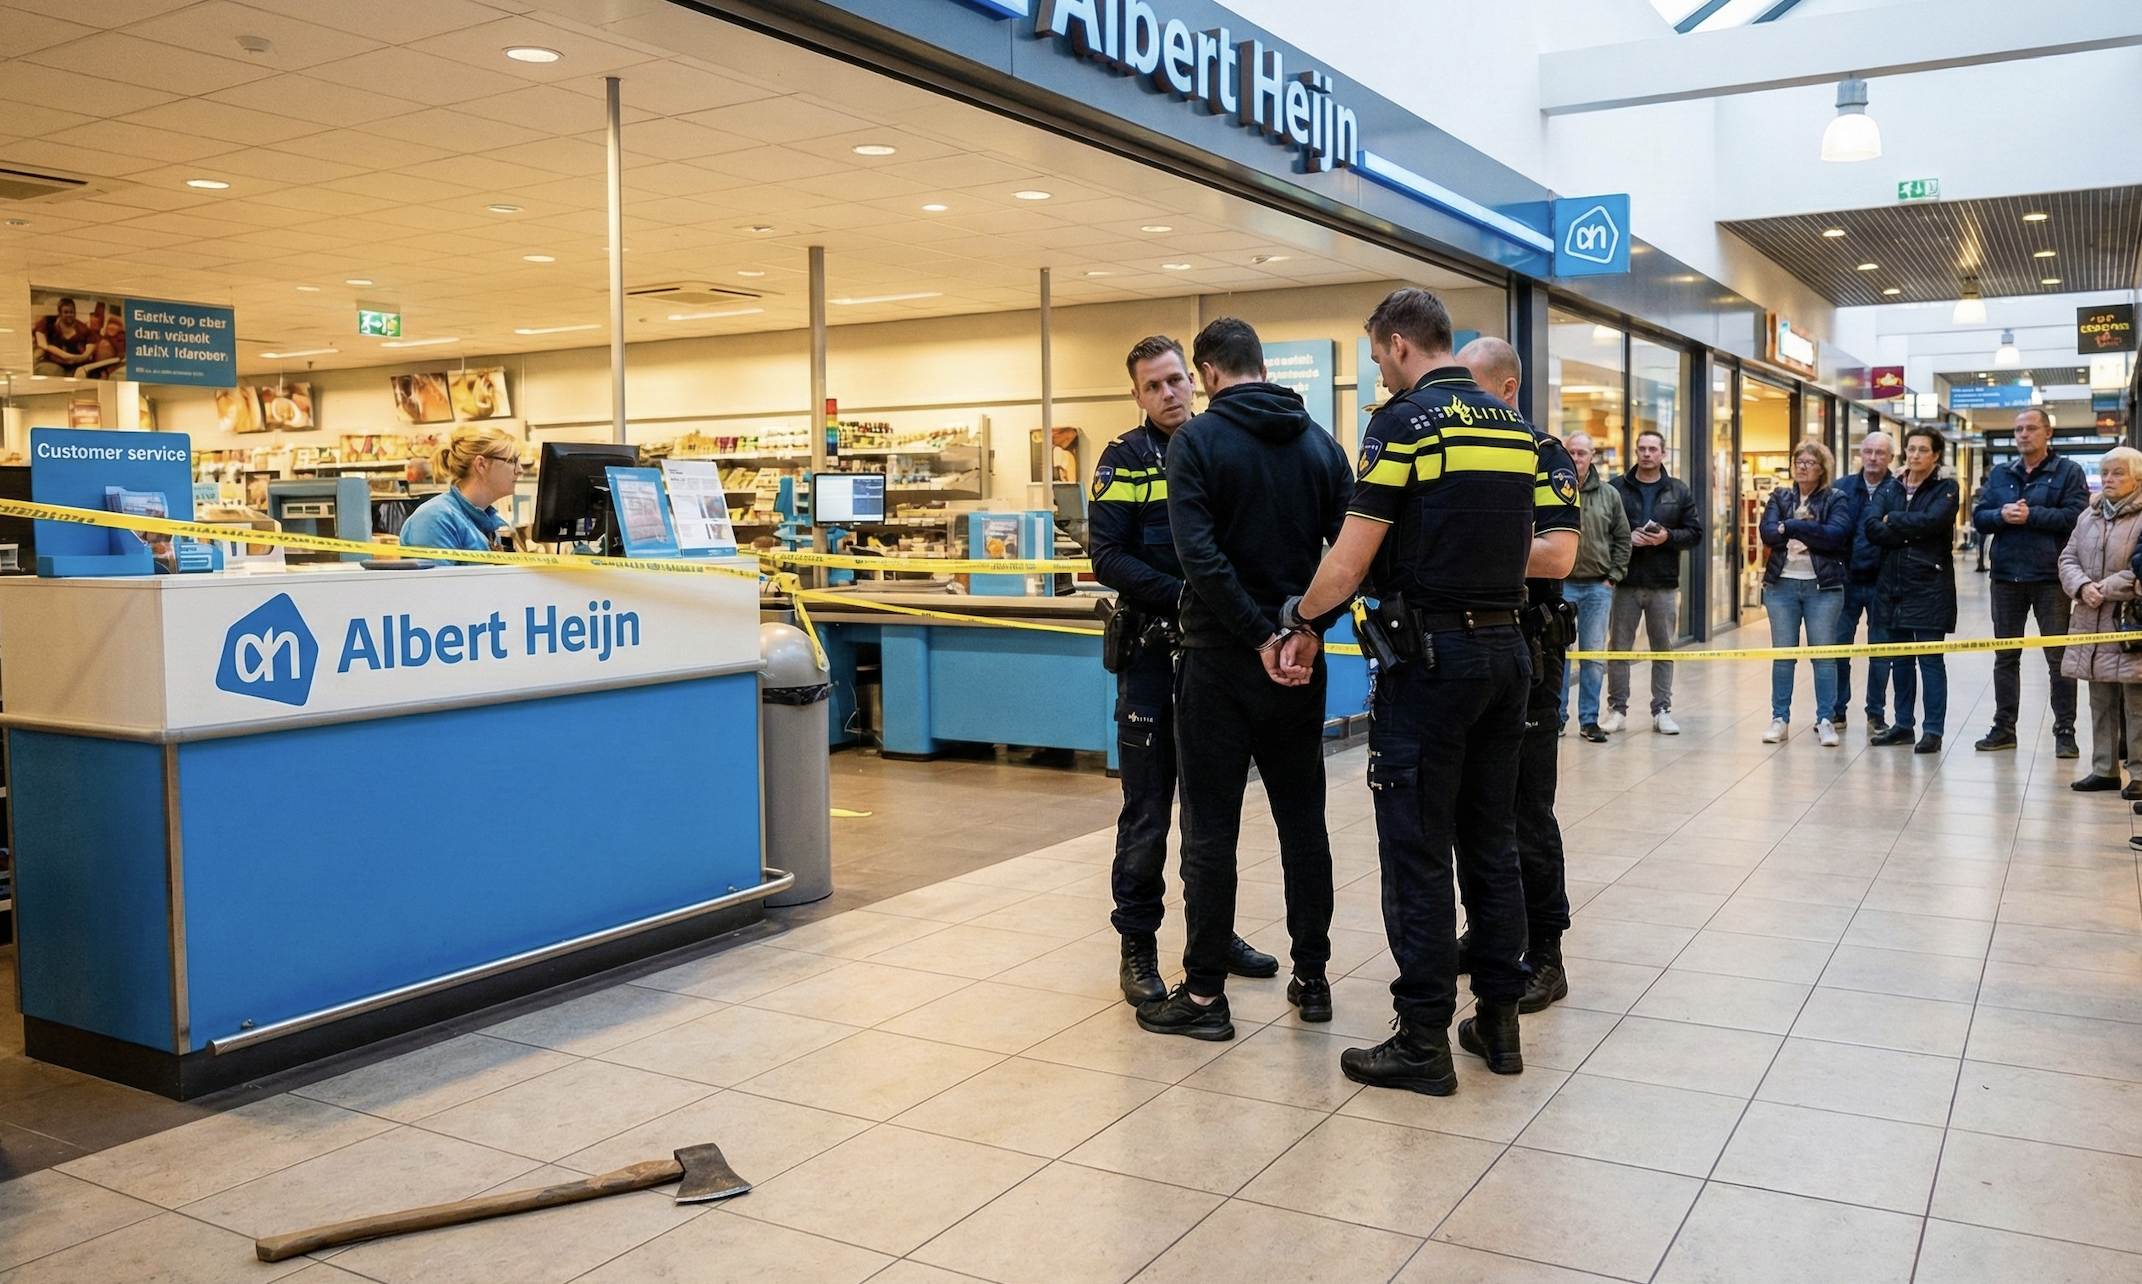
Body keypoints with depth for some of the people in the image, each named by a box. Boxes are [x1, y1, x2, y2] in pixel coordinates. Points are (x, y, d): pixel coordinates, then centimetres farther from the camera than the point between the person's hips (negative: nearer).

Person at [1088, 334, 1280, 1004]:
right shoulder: (1126, 459, -2)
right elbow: (1107, 556, -12)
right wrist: (1182, 595, -23)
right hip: (1154, 651, -4)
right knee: (1148, 811, 0)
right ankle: (1137, 948, 11)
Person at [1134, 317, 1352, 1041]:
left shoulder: (1198, 439, -8)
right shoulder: (1319, 443, 6)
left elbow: (1199, 553, -19)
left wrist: (1259, 635, -15)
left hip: (1221, 659, -4)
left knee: (1211, 828, 2)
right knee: (1303, 818, 13)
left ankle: (1204, 995, 7)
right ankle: (1312, 978, 21)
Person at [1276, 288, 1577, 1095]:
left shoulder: (1405, 424, -10)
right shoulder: (1515, 428, 11)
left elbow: (1349, 562, -15)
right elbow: (1555, 553, 13)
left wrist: (1301, 622, 0)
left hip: (1430, 657, -7)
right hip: (1506, 646, 7)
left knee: (1417, 851, 0)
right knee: (1491, 840, 14)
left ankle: (1424, 1040, 6)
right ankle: (1499, 1018, 22)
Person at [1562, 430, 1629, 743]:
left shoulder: (1609, 495, 6)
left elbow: (1622, 539, 11)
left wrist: (1613, 577, 4)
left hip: (1598, 587, 2)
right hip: (1561, 585, -2)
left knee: (1594, 656, 6)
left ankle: (1589, 719, 13)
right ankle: (1557, 715, 12)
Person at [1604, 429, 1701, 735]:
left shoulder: (1679, 491, 6)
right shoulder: (1617, 488, 1)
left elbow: (1695, 533, 5)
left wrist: (1668, 537, -12)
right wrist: (1626, 537, -16)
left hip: (1664, 584, 1)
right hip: (1625, 583, -1)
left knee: (1663, 649, 7)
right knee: (1618, 648, 4)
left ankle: (1662, 710, 15)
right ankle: (1617, 709, 14)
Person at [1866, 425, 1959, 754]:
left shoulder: (1946, 489, 0)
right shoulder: (1889, 489, 11)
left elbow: (1932, 520, -19)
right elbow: (1870, 527, -5)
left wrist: (1892, 520, -7)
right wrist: (1913, 533, -14)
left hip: (1930, 586, -5)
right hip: (1892, 584, 5)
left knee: (1931, 659, -3)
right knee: (1899, 659, 11)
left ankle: (1934, 730, 1)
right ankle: (1903, 725, 20)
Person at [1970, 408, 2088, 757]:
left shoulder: (2068, 472, 0)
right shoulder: (1999, 474, 12)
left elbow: (2076, 516, -12)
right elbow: (1979, 516, 6)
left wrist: (2031, 515, -17)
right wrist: (2001, 515, -13)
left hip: (2050, 578, -4)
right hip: (2007, 577, 4)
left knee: (2059, 658, 0)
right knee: (2005, 657, 10)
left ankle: (2065, 732, 7)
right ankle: (2004, 728, 18)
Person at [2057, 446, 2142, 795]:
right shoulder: (2089, 516, 14)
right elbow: (2068, 559, 11)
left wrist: (2106, 589, -17)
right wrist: (2083, 586, -8)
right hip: (2092, 624, 6)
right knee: (2101, 702, 12)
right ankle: (2104, 769, 19)